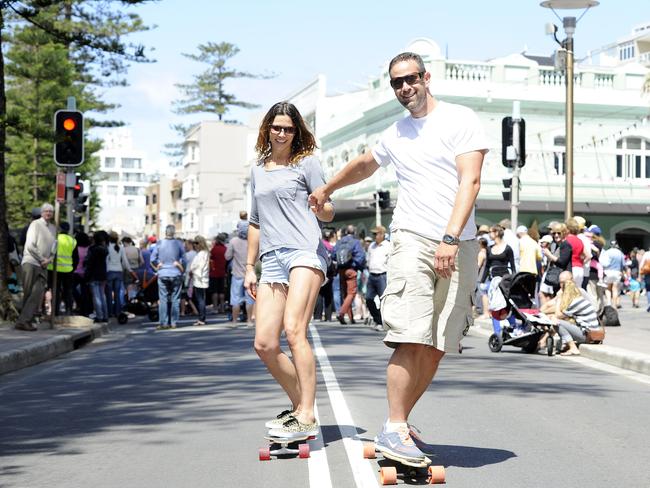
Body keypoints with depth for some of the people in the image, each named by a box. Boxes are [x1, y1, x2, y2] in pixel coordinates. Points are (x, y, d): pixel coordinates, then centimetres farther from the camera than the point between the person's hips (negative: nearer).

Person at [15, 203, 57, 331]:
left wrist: (49, 259, 0)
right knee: (28, 294, -6)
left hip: (43, 266, 5)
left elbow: (54, 247, 18)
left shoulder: (53, 228, 16)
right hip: (31, 262, -5)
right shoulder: (35, 224, -3)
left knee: (38, 294, -9)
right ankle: (24, 320, -3)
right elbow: (30, 246, -9)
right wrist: (42, 259, -8)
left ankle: (23, 321, -11)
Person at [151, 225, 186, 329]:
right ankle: (173, 323, 6)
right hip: (176, 274, 0)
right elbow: (183, 260, -1)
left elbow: (153, 260, -2)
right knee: (175, 299, 6)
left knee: (163, 299, 5)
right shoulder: (179, 244, -5)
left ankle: (163, 323, 1)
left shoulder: (159, 243, -4)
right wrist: (182, 269, 14)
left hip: (163, 274, 0)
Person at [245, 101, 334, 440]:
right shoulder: (258, 171, 23)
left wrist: (320, 205, -19)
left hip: (305, 252, -6)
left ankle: (306, 418, -19)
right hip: (272, 260, 6)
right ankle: (299, 405, 15)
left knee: (294, 330, -21)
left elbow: (327, 214, 4)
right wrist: (250, 267, 24)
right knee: (264, 344, -2)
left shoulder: (306, 162, 8)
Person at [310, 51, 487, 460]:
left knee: (438, 346, 1)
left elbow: (470, 181, -9)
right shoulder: (395, 135, 18)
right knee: (412, 339, -14)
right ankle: (394, 429, -11)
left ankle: (401, 421, 12)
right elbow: (364, 165, 39)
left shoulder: (460, 120, 2)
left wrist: (450, 238, -21)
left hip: (460, 246, -1)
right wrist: (327, 189, 53)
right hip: (413, 239, 1)